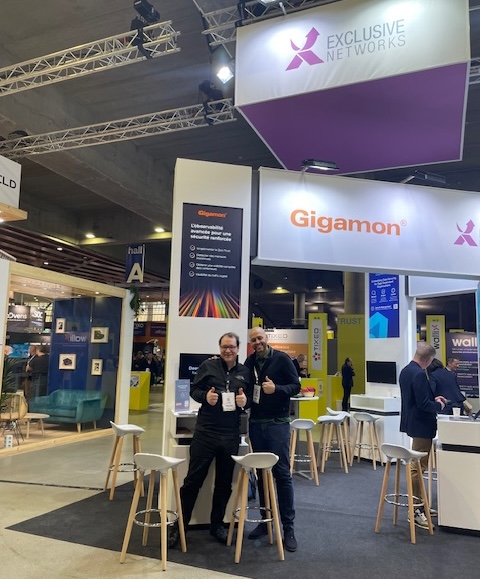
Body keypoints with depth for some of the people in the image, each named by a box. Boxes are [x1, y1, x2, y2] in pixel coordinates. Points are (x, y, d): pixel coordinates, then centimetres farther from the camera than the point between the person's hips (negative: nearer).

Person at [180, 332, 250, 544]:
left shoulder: (245, 372, 6)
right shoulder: (208, 365, -2)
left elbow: (251, 398, 11)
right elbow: (193, 390, 1)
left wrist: (245, 401, -11)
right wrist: (205, 396, -19)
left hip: (231, 435, 3)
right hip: (205, 431, -3)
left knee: (224, 482, 15)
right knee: (193, 480, 3)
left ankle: (217, 524, 32)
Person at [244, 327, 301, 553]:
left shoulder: (282, 359, -6)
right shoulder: (249, 362, 7)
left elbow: (296, 386, -7)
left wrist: (276, 388, -22)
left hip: (278, 423, -4)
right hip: (256, 424, 4)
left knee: (282, 474, -1)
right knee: (261, 472, 11)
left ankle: (288, 527, 7)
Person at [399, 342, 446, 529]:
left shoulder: (405, 371, 9)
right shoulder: (419, 374, -23)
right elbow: (423, 404, -24)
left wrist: (434, 399, 15)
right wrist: (439, 405, -6)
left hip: (413, 422, 10)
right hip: (421, 425, -10)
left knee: (417, 465, 19)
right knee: (418, 467, -3)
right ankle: (415, 511, 5)